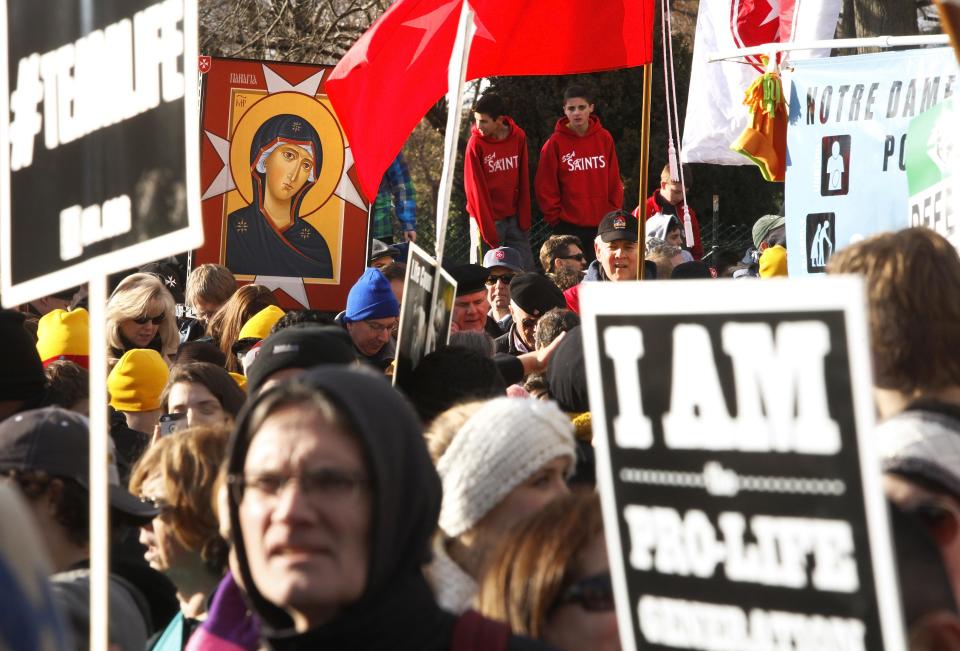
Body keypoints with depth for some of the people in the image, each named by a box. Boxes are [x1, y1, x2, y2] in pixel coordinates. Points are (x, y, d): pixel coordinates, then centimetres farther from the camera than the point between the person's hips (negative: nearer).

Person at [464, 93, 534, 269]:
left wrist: (524, 219, 0)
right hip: (491, 219, -3)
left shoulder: (518, 137, -1)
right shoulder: (476, 143, -10)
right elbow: (475, 188, -10)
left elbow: (524, 180, 5)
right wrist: (488, 231, -13)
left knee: (526, 272, 3)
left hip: (515, 218, 4)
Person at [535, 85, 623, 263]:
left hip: (602, 225, 2)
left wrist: (615, 213, 3)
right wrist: (555, 216, -6)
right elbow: (545, 186, -2)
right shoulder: (555, 143, -4)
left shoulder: (604, 138, 4)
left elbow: (614, 181, 9)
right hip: (568, 226, -2)